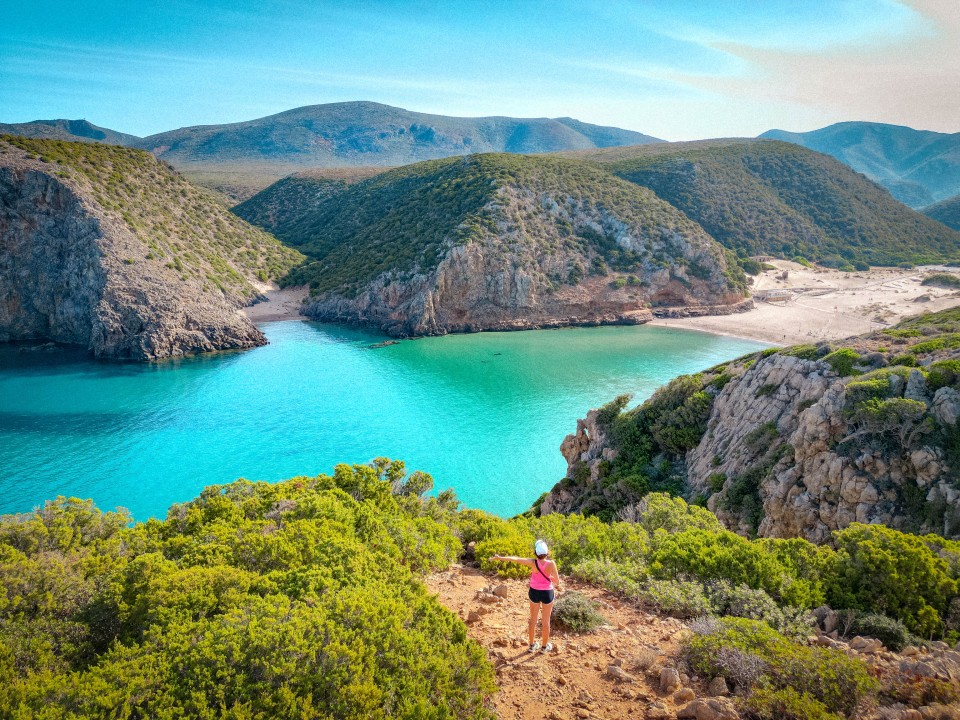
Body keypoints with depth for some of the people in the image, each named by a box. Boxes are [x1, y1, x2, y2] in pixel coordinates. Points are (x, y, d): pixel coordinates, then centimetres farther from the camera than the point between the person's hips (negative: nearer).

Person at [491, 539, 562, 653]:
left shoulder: (533, 562, -24)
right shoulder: (551, 564, -27)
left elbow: (515, 559, -24)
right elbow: (557, 582, -18)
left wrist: (500, 557, -16)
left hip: (534, 592, 2)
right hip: (547, 593, -1)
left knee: (533, 619, 21)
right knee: (545, 621, 17)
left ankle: (532, 645, 34)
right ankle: (545, 646, 33)